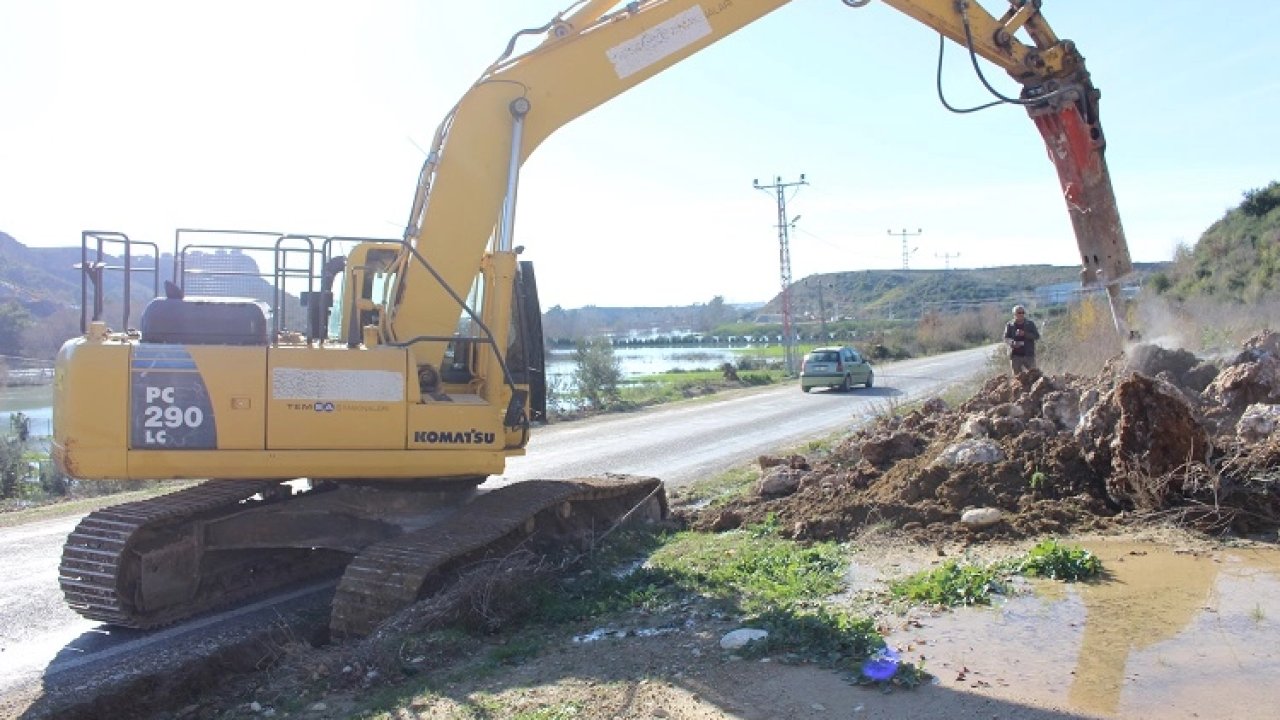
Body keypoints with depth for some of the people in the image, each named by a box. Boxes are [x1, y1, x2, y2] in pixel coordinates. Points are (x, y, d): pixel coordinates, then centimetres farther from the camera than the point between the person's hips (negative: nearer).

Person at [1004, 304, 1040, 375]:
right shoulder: (1009, 325, 5)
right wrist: (1012, 343, -20)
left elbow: (1037, 336, 0)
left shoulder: (1030, 324, 6)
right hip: (1015, 355, 0)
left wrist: (1025, 334, -16)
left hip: (1028, 354, 0)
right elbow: (1006, 338, 2)